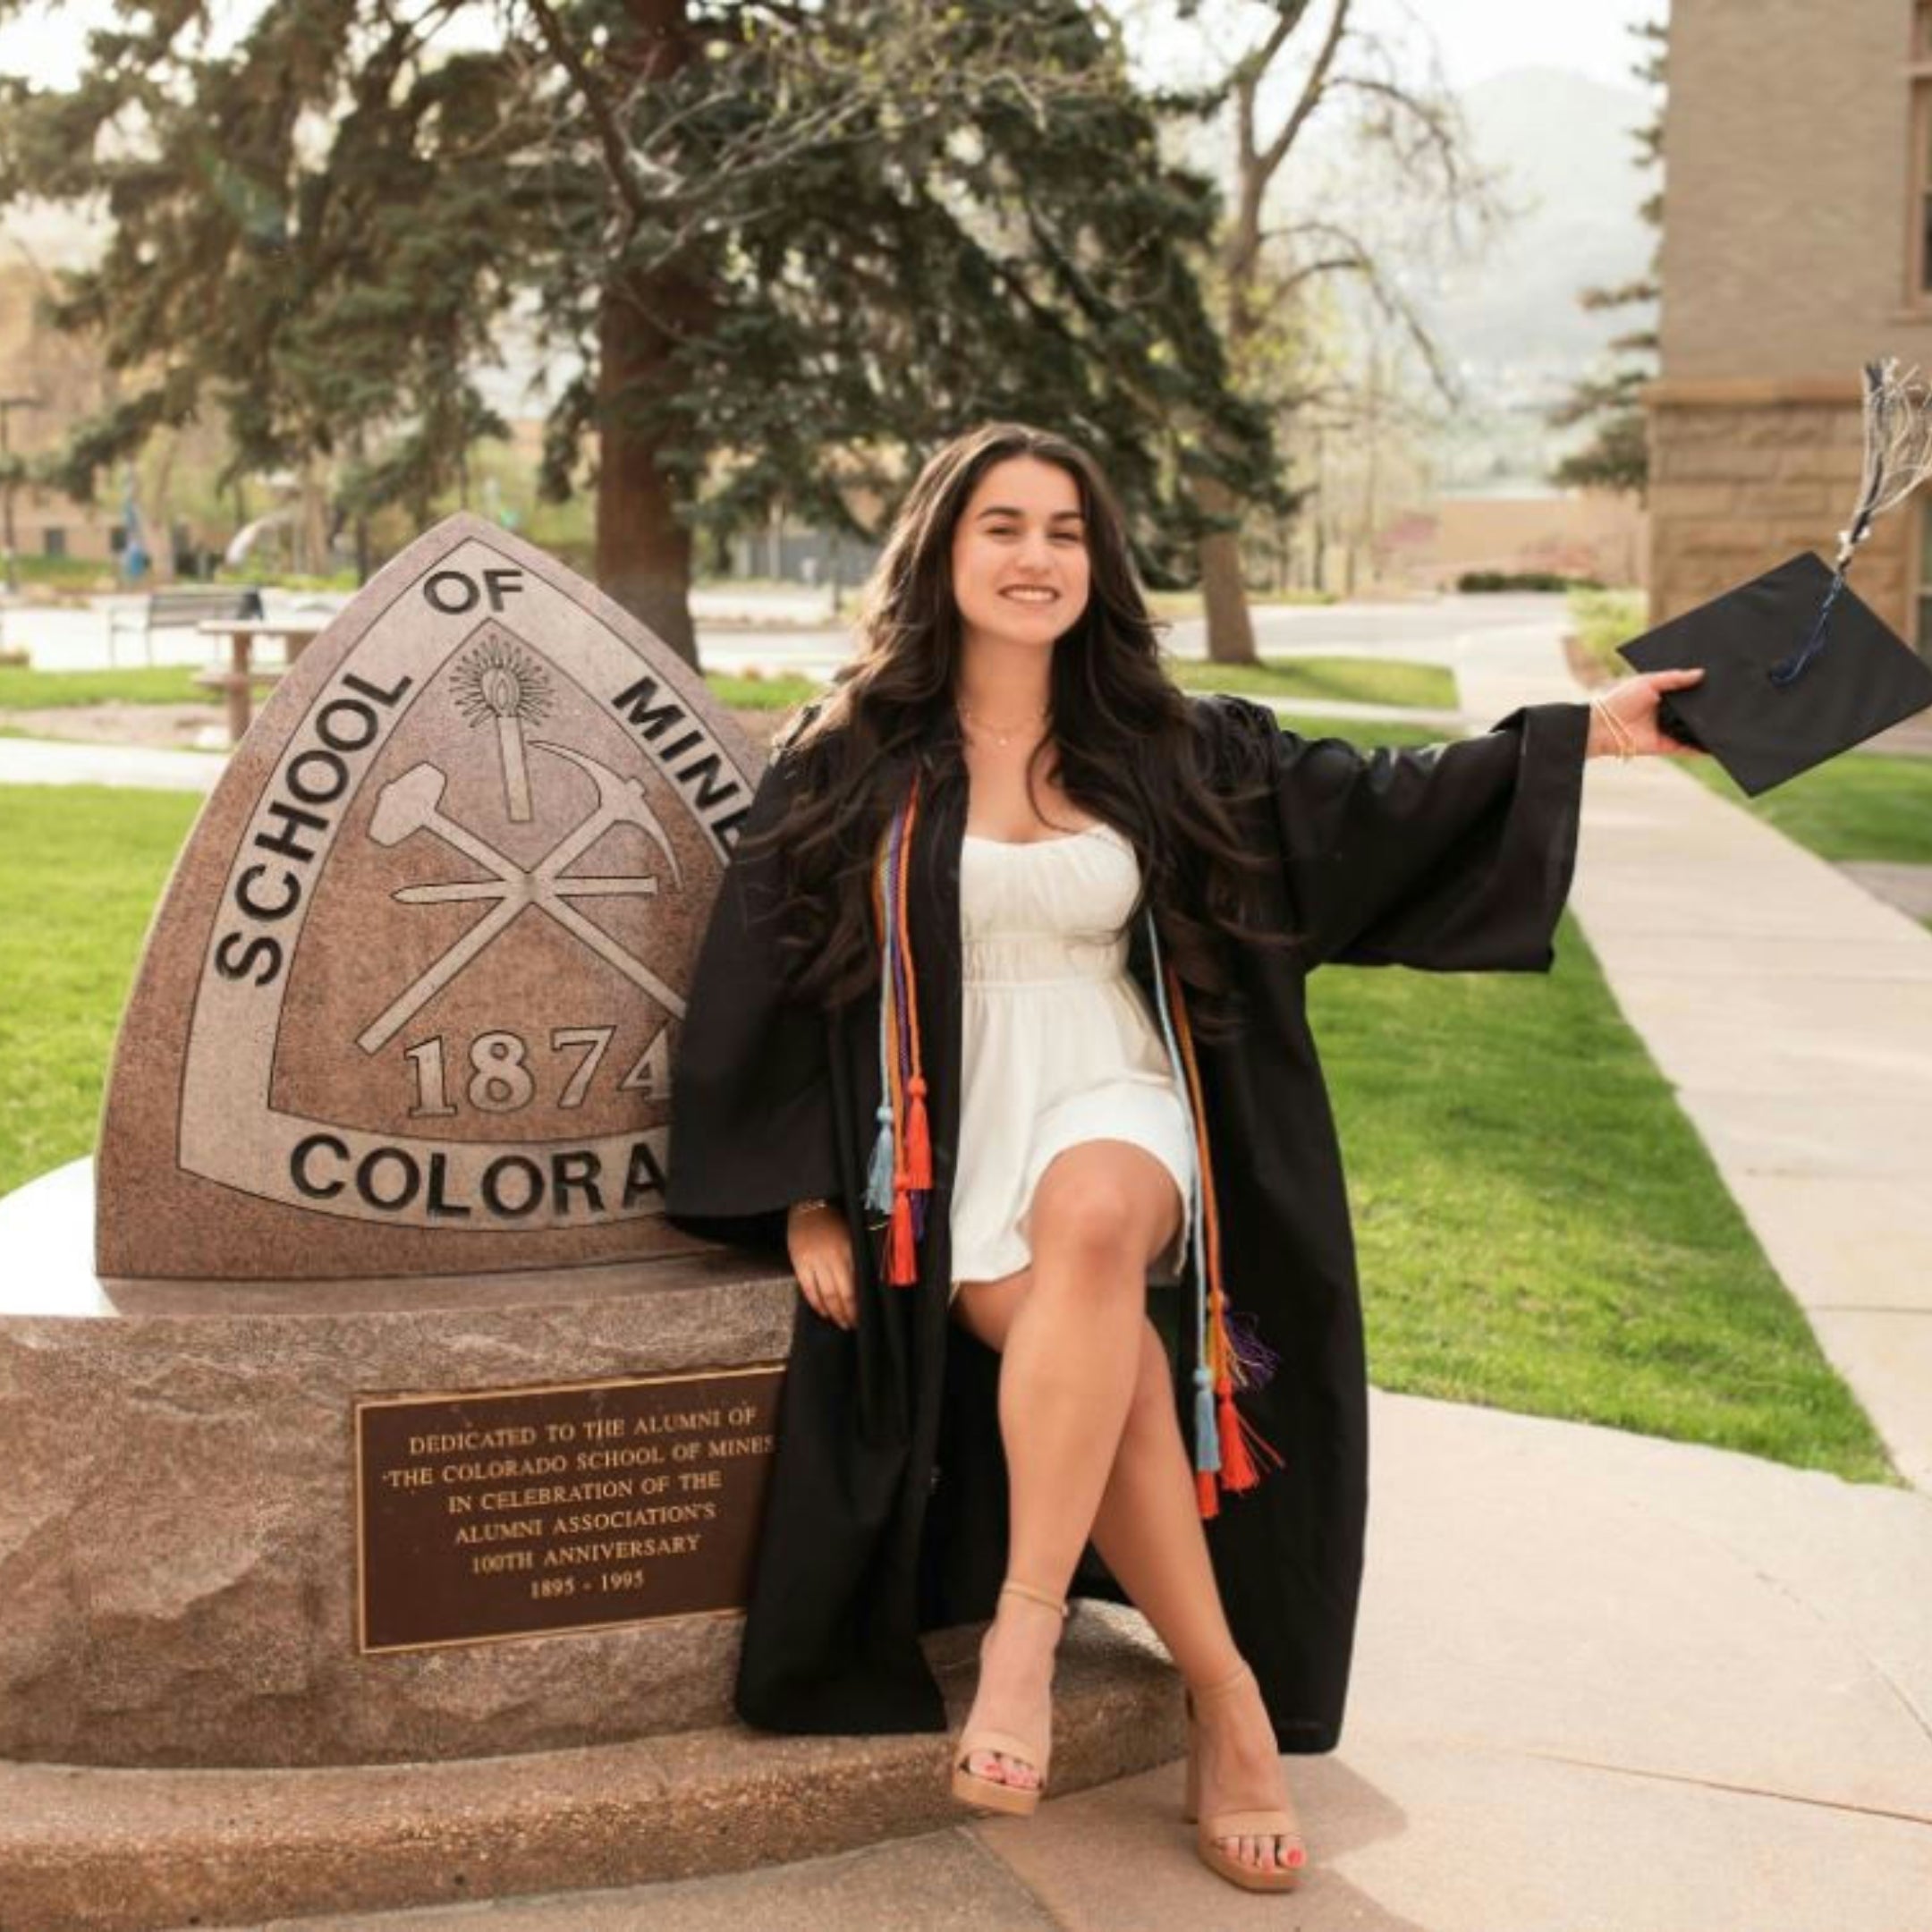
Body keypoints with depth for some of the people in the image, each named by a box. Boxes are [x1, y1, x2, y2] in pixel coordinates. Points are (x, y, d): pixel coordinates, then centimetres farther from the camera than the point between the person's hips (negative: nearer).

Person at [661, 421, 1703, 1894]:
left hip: (1116, 1107, 1)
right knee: (1115, 1366, -28)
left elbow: (1376, 810, 9)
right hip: (947, 1135, -1)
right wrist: (803, 1201, -2)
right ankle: (1230, 1705, -13)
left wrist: (1591, 730, 1)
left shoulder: (1165, 751, 10)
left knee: (1090, 1218, -37)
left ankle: (1028, 1622, -30)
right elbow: (772, 981, 4)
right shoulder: (848, 766, 3)